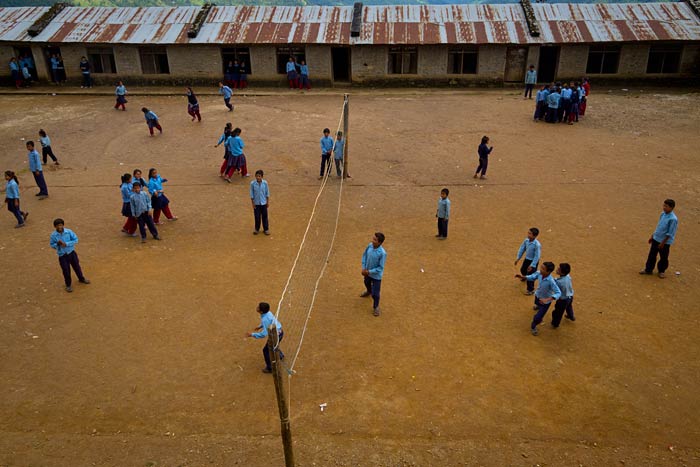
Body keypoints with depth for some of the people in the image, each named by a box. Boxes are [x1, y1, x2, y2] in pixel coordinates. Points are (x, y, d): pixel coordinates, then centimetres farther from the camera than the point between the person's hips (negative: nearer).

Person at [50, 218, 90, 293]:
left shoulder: (69, 231, -14)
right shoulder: (53, 235, -12)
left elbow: (76, 240, -10)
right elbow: (52, 245, -1)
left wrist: (66, 244, -21)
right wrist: (57, 244, -23)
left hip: (71, 253, 1)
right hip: (62, 255, -1)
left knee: (77, 267, 17)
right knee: (66, 270, 6)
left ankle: (81, 279, 43)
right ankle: (68, 285, 27)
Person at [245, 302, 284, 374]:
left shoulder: (264, 319, -32)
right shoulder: (268, 312, -5)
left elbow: (264, 334, -31)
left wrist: (252, 335, -24)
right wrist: (260, 327, 18)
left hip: (276, 335, -9)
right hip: (280, 331, 9)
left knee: (266, 350, 8)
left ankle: (270, 368, 23)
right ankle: (281, 356, 62)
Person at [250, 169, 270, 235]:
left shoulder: (265, 183, -10)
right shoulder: (252, 183, -13)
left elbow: (267, 193, 0)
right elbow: (251, 194, -5)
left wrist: (268, 202, 2)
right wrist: (253, 203, -4)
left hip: (263, 203, 1)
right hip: (256, 203, -1)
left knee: (264, 216, 9)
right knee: (257, 217, 8)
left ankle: (266, 229, 22)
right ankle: (257, 229, 25)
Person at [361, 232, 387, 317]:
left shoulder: (382, 253, -34)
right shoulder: (370, 245, -17)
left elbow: (380, 268, -25)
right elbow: (364, 255, -1)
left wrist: (369, 272, -22)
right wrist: (363, 268, -8)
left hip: (376, 275, -6)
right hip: (367, 272, 6)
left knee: (375, 293, 6)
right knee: (367, 283, 35)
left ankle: (376, 307, 34)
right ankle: (369, 292, 69)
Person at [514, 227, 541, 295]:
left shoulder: (537, 245, -33)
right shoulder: (526, 240, -14)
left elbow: (537, 256, -27)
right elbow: (522, 249, 1)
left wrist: (532, 265, -25)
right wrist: (518, 258, 1)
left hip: (533, 261, -7)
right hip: (527, 259, 7)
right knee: (522, 270, 29)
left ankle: (531, 290, 20)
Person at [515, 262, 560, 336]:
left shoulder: (551, 281, -42)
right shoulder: (539, 273, -27)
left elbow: (558, 293, -40)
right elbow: (532, 277, -9)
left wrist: (547, 299, -53)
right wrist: (522, 277, -27)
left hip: (545, 301, -6)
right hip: (538, 296, 6)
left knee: (537, 318, -4)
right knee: (537, 304, 40)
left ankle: (533, 326, 31)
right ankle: (538, 306, 79)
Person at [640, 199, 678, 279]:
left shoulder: (673, 219, -24)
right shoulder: (663, 214, -1)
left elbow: (670, 234, -21)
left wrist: (663, 243, -17)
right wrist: (652, 236, 15)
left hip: (665, 242, -7)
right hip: (656, 239, 7)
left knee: (663, 257, 12)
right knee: (652, 255, 15)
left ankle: (662, 271, 31)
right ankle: (648, 269, 28)